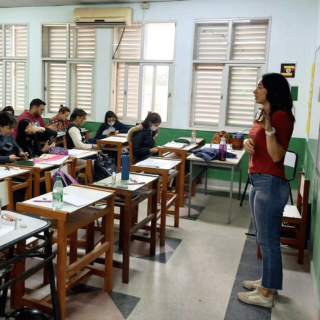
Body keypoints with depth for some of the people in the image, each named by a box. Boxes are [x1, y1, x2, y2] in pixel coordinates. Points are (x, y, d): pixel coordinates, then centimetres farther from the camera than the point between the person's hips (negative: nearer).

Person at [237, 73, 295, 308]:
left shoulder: (281, 116, -14)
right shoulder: (266, 115, 15)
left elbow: (277, 156, -20)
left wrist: (268, 126, -28)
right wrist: (249, 143, 2)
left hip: (270, 183, -10)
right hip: (258, 181, 10)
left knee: (269, 240, -1)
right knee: (264, 238, 18)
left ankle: (266, 294, 11)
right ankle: (267, 281, 31)